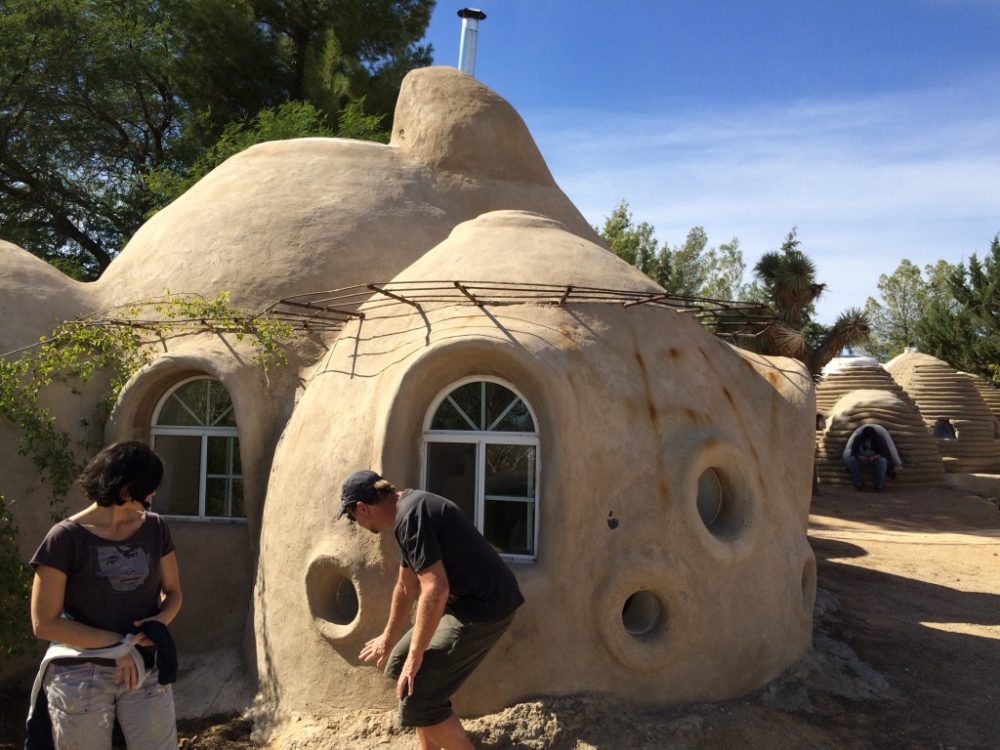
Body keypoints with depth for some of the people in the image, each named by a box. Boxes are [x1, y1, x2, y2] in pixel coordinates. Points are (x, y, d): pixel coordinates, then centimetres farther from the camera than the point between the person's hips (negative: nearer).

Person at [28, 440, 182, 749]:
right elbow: (45, 623, -11)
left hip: (146, 671, 3)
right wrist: (117, 644, -14)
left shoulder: (155, 529, 3)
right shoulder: (67, 537, -10)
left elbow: (172, 592, 13)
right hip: (81, 677, -3)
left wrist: (159, 622, -9)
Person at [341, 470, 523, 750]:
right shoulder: (409, 509, 13)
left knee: (417, 699, -10)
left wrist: (415, 656, -17)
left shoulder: (410, 516, -20)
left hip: (484, 607, -11)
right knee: (399, 665, 18)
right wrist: (387, 639, 36)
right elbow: (406, 587, 25)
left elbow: (435, 590, -26)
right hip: (468, 601, 11)